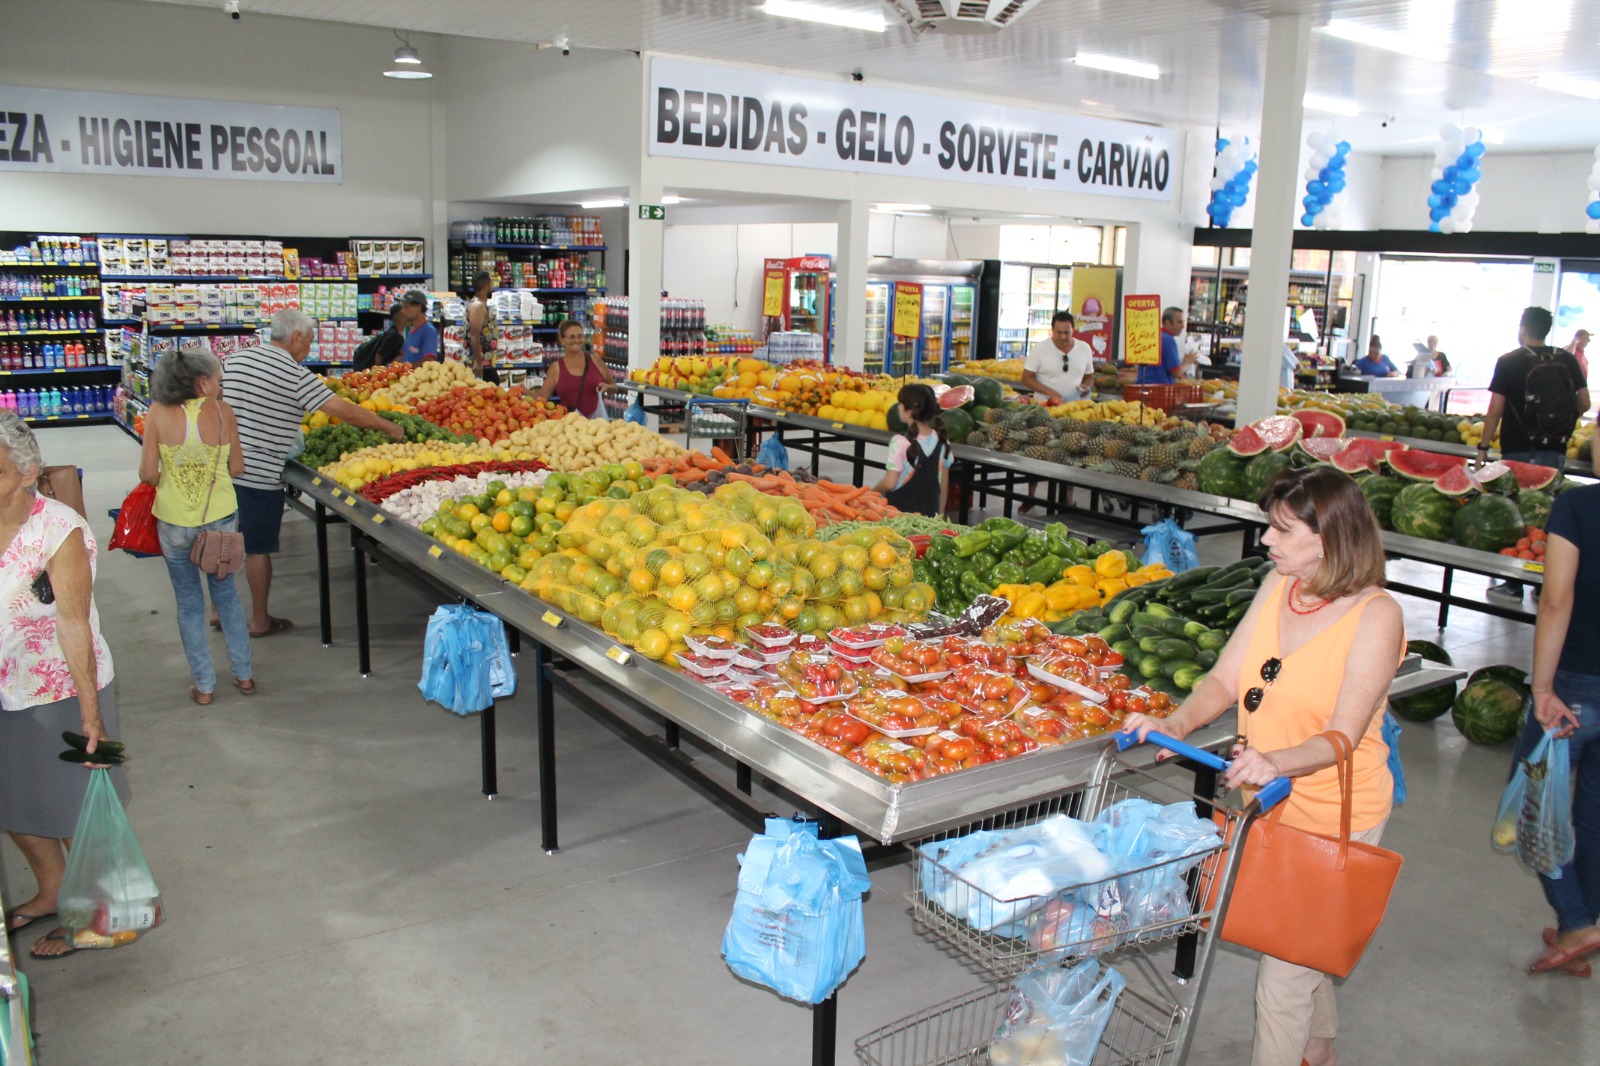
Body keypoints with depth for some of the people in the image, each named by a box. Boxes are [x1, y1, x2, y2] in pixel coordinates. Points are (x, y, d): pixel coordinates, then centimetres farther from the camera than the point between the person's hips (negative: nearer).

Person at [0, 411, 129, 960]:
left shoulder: (58, 532, -21)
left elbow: (74, 624, -20)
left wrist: (90, 710, -19)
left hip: (57, 695, -6)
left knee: (72, 811, 10)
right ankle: (50, 894, 46)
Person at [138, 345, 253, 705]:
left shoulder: (159, 413, -10)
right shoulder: (222, 411, -9)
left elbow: (147, 473, -9)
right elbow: (237, 467, -3)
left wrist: (166, 482, 10)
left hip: (174, 523, -1)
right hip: (221, 518, 1)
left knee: (188, 602, 13)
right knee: (226, 592, 20)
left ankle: (204, 686, 21)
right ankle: (243, 675, 26)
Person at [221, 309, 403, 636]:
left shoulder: (235, 359, 9)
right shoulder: (294, 375, -12)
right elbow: (342, 409, -14)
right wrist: (390, 428, -6)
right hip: (259, 474, -7)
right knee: (258, 548, 4)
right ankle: (260, 621, 16)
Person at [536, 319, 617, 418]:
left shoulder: (594, 360, 4)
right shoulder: (556, 368, 3)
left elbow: (614, 386, 14)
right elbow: (541, 397, 4)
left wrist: (607, 387, -7)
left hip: (596, 417, 1)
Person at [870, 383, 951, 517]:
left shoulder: (901, 442, -15)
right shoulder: (942, 441, 1)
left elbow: (889, 483, -17)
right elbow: (944, 484, 9)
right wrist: (939, 515, 19)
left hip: (899, 512, -5)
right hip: (930, 514, 5)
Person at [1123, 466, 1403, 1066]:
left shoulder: (1376, 616, -19)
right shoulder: (1278, 586, -2)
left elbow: (1344, 735, -24)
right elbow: (1226, 679, -1)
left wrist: (1276, 761, -41)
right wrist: (1177, 724, -18)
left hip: (1334, 818, -6)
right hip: (1267, 801, 6)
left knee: (1283, 973, 1)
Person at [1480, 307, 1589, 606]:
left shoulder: (1509, 362, -5)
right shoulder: (1568, 361, 4)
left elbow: (1495, 410, -8)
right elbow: (1584, 403, 4)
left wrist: (1482, 447, -2)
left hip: (1519, 452, -3)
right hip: (1556, 452, 4)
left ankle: (1514, 586, 5)